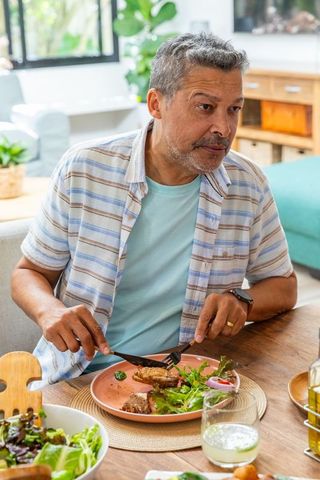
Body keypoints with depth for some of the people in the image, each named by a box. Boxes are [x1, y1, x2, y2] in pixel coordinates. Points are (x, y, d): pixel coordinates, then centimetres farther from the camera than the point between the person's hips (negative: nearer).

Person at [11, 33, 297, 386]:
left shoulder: (249, 185, -3)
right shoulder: (82, 170, -7)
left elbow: (283, 287, 9)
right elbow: (29, 274, 4)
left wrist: (242, 301, -13)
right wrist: (50, 311, -19)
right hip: (77, 378, -1)